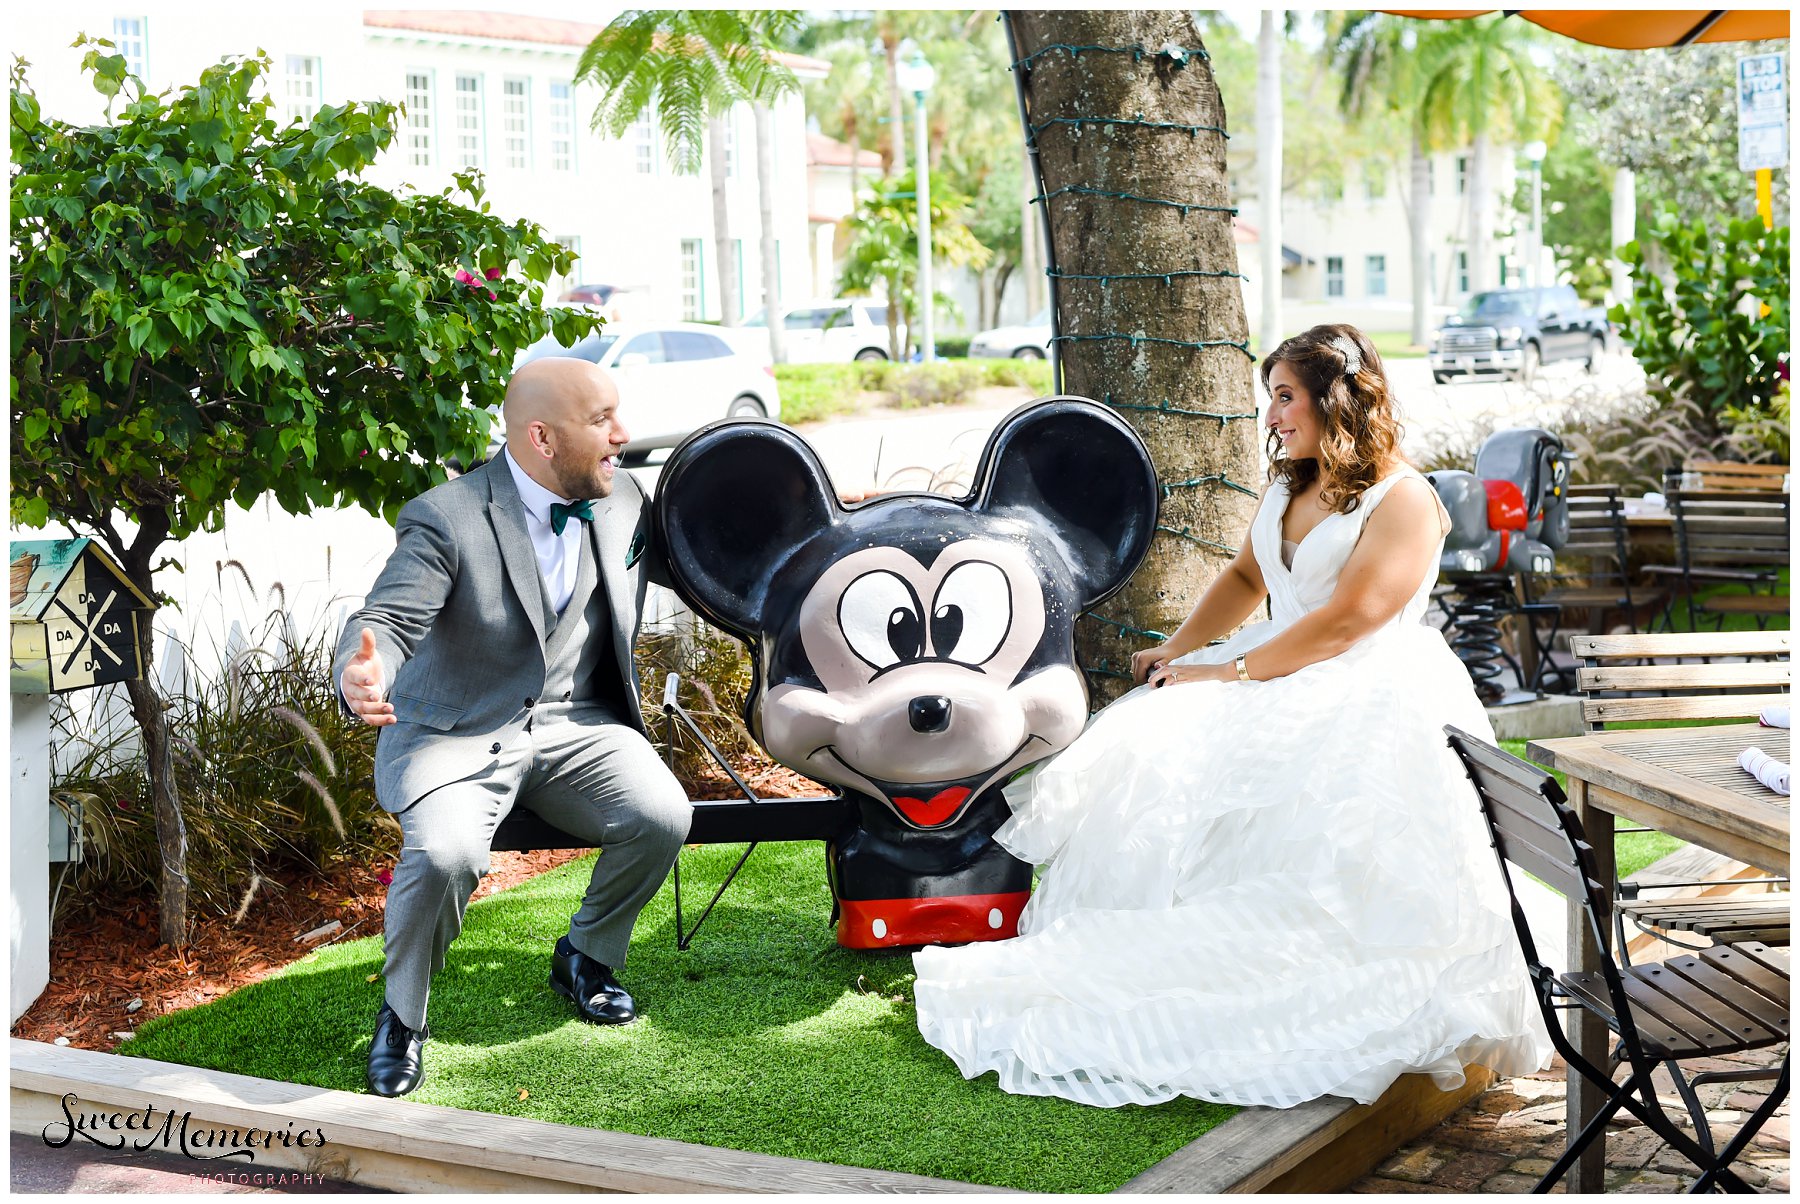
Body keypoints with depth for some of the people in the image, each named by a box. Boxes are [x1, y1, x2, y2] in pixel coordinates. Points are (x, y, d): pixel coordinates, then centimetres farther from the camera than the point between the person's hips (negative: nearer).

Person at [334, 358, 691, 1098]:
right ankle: (402, 1017, -3)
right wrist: (362, 676, -46)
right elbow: (387, 619, -21)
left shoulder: (622, 502, 5)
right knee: (444, 855, -32)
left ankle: (586, 957, 9)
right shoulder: (448, 519, -13)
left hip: (572, 724, 5)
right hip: (454, 736, -4)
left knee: (663, 816, -21)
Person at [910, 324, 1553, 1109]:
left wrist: (1231, 672, -17)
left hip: (1372, 694, -7)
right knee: (1151, 755, -15)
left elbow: (1349, 620, -16)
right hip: (1282, 678, 8)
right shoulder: (1287, 489, 19)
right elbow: (1245, 580, 27)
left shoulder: (1403, 500, -7)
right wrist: (1177, 651, 10)